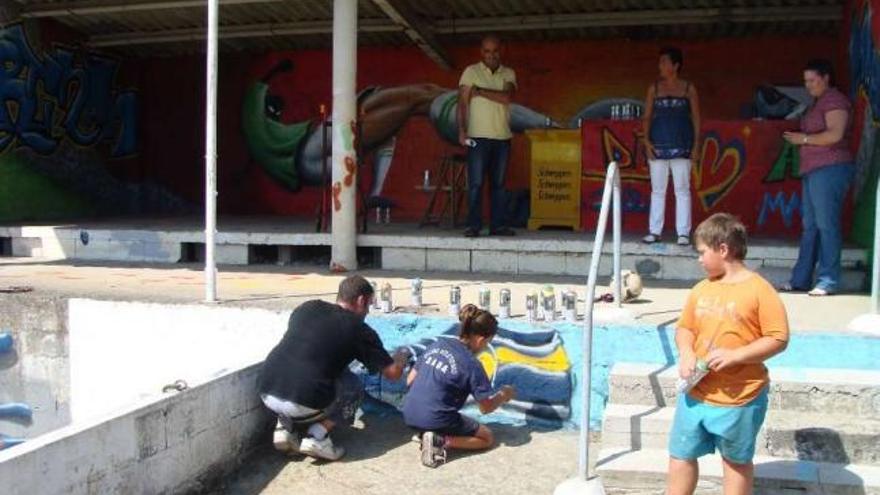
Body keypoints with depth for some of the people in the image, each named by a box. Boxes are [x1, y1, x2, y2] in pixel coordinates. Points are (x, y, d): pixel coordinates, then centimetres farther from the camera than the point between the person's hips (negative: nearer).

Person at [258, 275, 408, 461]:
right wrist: (401, 358, 32)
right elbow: (393, 372, 9)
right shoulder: (359, 329, 4)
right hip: (304, 402, -5)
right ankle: (317, 435, 3)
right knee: (353, 388, 21)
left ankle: (285, 426, 16)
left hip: (267, 392, 5)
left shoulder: (307, 307, 16)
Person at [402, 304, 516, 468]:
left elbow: (410, 380, 10)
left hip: (409, 415, 7)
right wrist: (504, 395, 13)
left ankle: (424, 433, 8)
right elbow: (486, 407, -5)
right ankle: (442, 441, -8)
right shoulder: (472, 365, -13)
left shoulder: (438, 344, 4)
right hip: (435, 420, -7)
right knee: (487, 437, 13)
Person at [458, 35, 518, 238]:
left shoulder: (508, 74, 10)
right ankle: (473, 225, -3)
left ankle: (497, 225, 9)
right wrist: (462, 131, -13)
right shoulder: (471, 72, 3)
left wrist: (479, 91, -8)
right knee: (475, 183, -6)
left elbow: (507, 97, -8)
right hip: (478, 137, -3)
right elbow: (462, 103, -3)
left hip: (502, 137, 3)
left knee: (498, 184, 5)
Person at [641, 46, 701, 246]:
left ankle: (683, 233, 1)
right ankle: (654, 231, 10)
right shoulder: (654, 88, 8)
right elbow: (647, 116, 7)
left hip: (681, 146, -2)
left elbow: (696, 118, 4)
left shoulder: (688, 88, 4)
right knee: (657, 190, 5)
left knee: (682, 190, -1)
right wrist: (646, 141, -5)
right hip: (658, 146, 2)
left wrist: (696, 145, -3)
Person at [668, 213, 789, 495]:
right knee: (681, 455, 13)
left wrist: (735, 355, -23)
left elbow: (778, 339, -14)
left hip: (739, 399, -5)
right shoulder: (701, 289, 4)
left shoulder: (759, 290, -14)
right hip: (696, 393, 5)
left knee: (737, 461, 15)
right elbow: (685, 328, 13)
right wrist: (686, 353, -8)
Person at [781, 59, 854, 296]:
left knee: (826, 224, -8)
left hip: (830, 168, -10)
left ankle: (828, 281, -4)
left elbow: (835, 134, -18)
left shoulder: (834, 100, -8)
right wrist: (799, 138, 8)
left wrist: (804, 139, -10)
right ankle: (801, 279, 13)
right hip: (813, 170, 10)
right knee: (809, 226, 10)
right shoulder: (817, 102, 21)